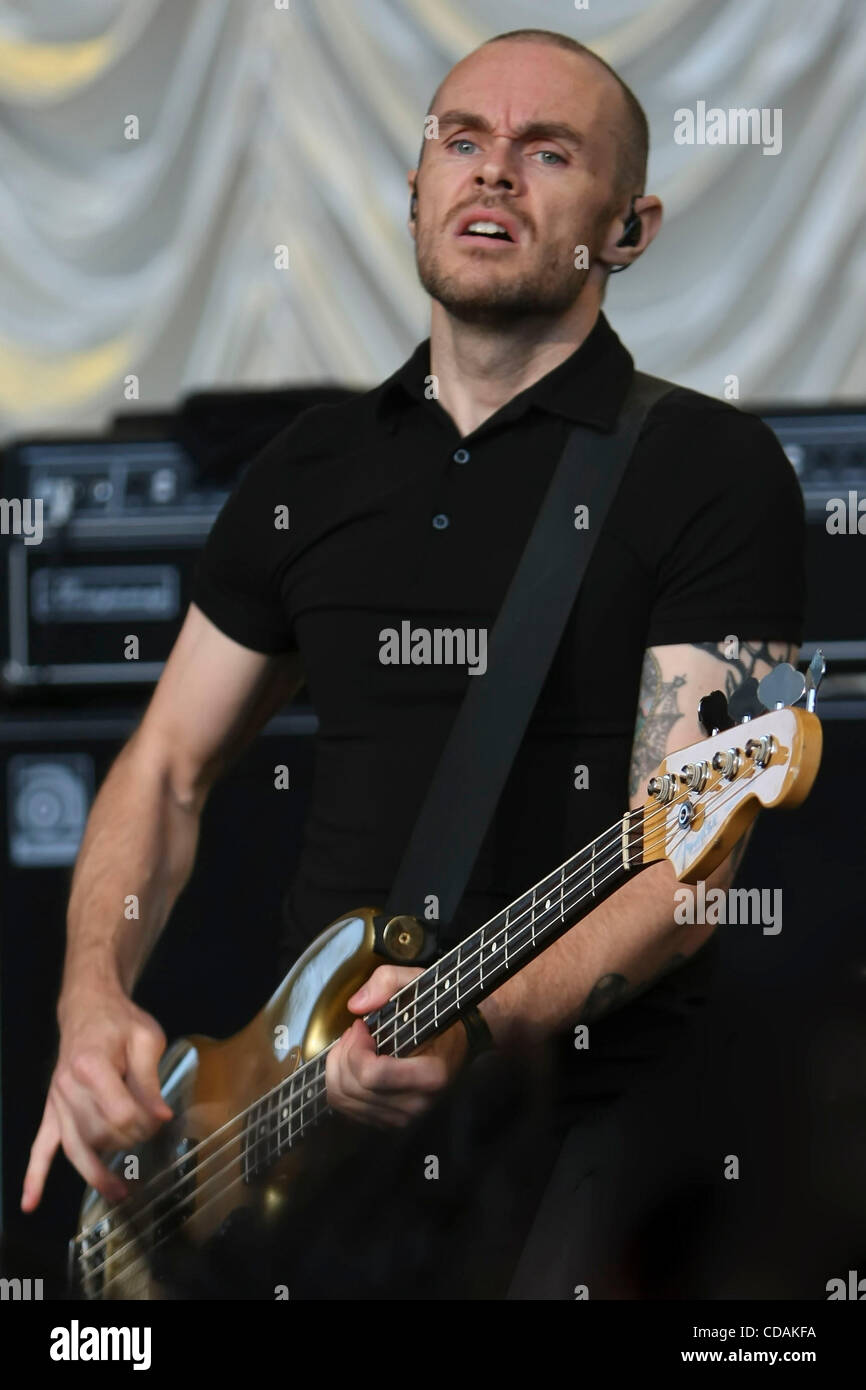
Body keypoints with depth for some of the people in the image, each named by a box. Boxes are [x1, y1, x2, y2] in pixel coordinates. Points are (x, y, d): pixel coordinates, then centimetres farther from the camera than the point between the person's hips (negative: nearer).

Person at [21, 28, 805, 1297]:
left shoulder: (713, 470, -2)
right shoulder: (312, 470, 16)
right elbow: (169, 767, 20)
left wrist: (481, 1023, -27)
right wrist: (95, 1003, 2)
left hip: (576, 1114, -4)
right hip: (308, 1085, 4)